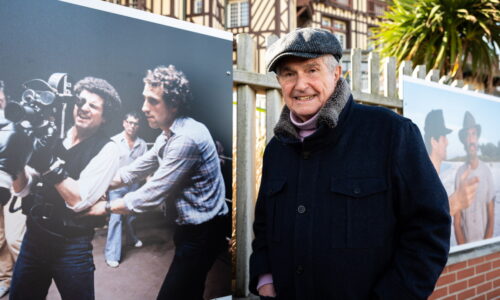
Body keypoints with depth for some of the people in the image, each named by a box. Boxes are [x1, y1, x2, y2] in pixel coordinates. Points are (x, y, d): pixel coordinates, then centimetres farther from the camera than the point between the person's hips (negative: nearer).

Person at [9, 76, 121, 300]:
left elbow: (79, 200, -18)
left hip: (72, 246, -4)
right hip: (34, 237, 5)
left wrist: (51, 164, -24)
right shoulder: (52, 137, 1)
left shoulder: (107, 149, -12)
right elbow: (21, 189, 3)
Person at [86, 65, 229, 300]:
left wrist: (106, 207, -12)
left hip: (203, 232, -10)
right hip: (192, 227, 10)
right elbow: (136, 170, 12)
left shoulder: (186, 138, -26)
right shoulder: (168, 135, 8)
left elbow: (152, 195, -24)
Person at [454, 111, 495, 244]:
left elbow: (491, 216, 2)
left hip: (484, 241, 1)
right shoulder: (460, 173, -4)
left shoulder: (487, 172, -1)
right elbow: (456, 221, -2)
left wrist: (486, 244, -8)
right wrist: (463, 247, -11)